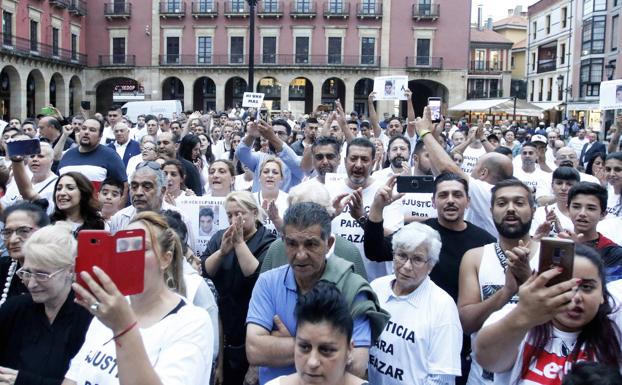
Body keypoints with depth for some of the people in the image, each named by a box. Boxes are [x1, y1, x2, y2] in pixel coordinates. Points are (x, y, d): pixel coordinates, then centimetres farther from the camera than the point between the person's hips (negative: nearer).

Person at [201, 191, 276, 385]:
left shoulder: (267, 242, -7)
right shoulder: (219, 237, 6)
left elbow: (257, 276, -22)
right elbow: (205, 271, -6)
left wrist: (240, 242, -22)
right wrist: (223, 250, -22)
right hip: (221, 326, 4)